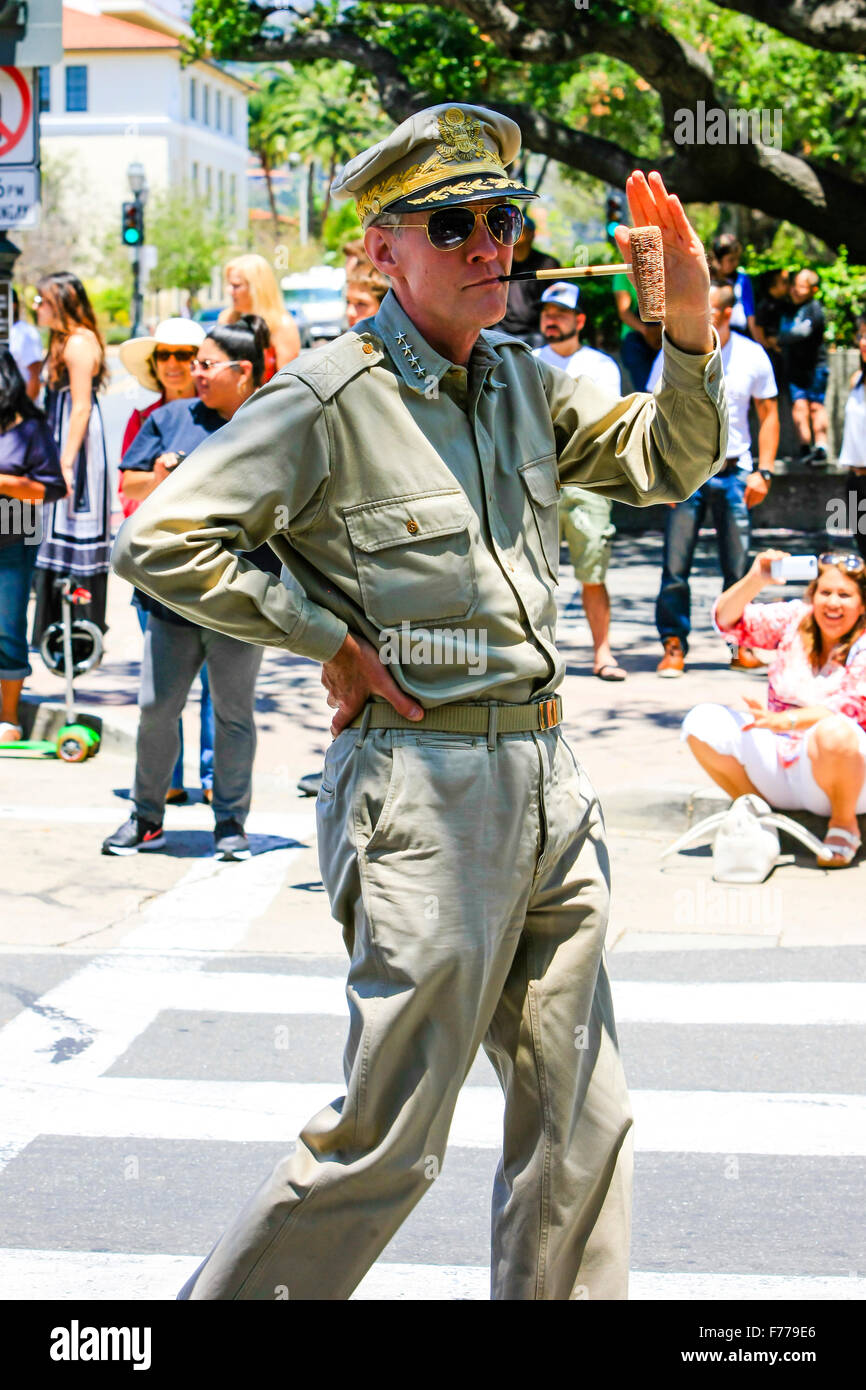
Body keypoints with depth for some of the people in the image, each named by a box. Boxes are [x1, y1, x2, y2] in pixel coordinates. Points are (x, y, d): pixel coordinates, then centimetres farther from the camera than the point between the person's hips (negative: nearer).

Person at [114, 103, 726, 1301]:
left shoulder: (526, 380, 11)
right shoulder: (329, 400, -11)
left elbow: (668, 461, 18)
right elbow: (160, 540, -15)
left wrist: (690, 322, 2)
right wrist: (332, 638, -12)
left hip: (550, 783, 7)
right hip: (425, 794, -7)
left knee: (582, 1124, 14)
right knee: (388, 1143, 2)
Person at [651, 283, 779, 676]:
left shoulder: (752, 356, 2)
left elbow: (768, 415, 9)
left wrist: (763, 471, 0)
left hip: (734, 473, 1)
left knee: (738, 568, 3)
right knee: (675, 566, -6)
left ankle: (740, 646, 15)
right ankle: (674, 646, 5)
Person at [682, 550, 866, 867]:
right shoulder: (795, 619, 3)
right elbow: (727, 621, -5)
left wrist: (784, 719, -36)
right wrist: (754, 581, -25)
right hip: (778, 768, 4)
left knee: (833, 731, -39)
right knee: (702, 722, -14)